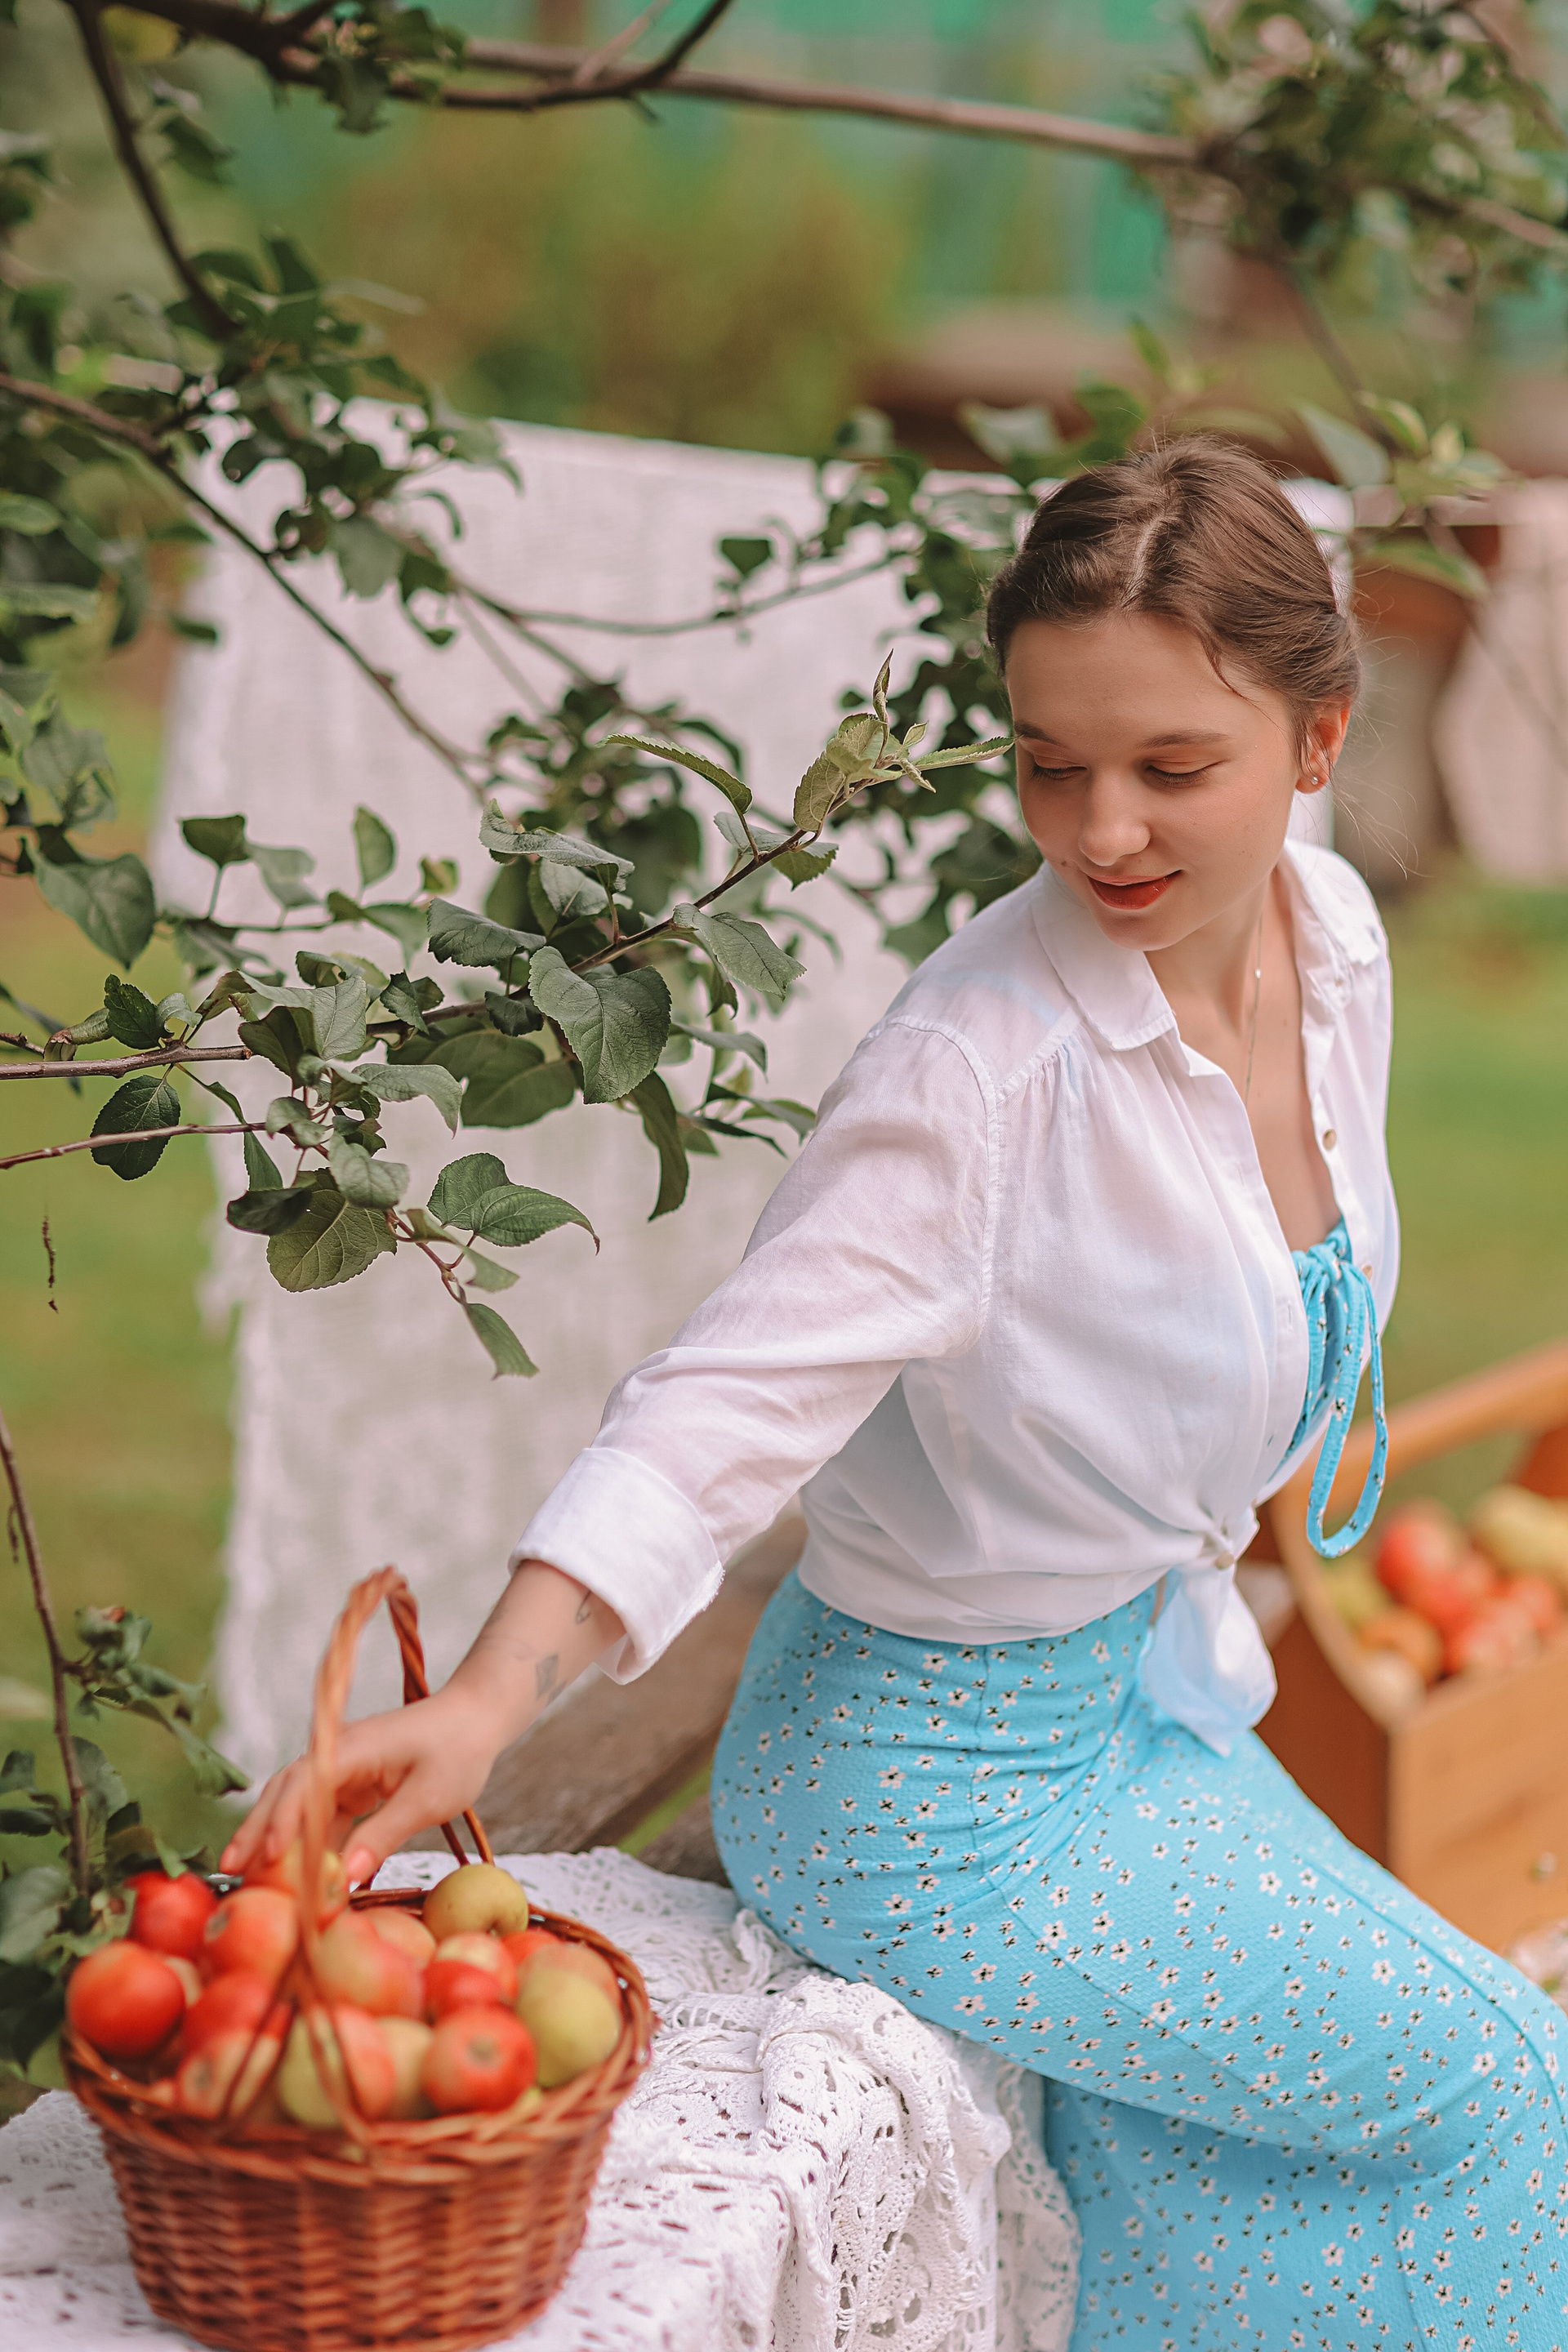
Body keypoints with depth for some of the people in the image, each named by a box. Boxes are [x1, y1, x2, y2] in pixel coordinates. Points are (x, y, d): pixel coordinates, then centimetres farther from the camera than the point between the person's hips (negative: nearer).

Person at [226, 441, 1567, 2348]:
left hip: (1140, 1686, 7)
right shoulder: (978, 1062, -29)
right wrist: (486, 1699, -48)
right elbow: (732, 1399, -35)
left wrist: (1194, 1594, 15)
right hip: (939, 1780, -7)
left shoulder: (1331, 934, -5)